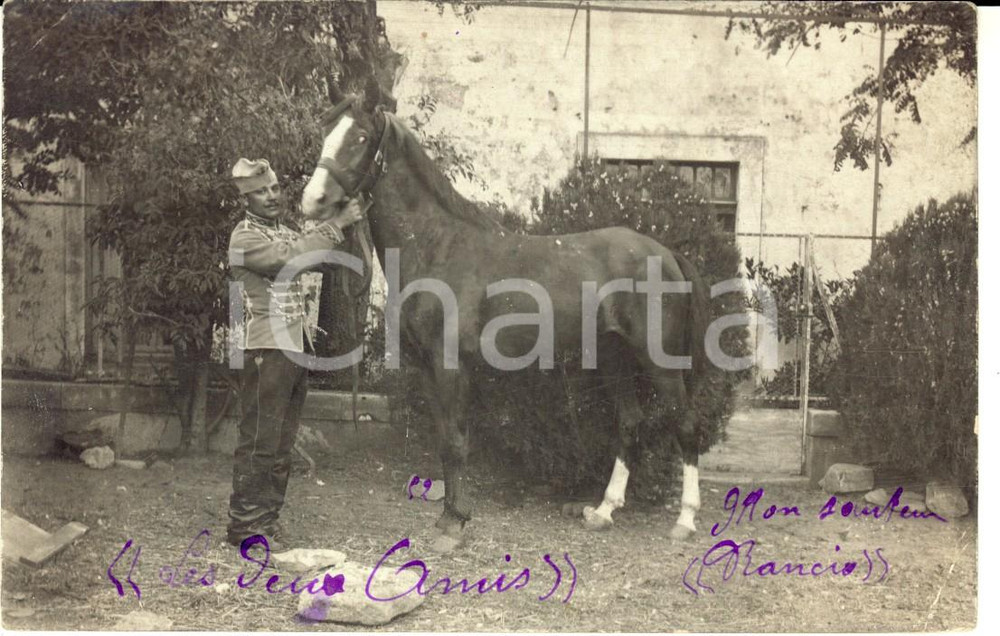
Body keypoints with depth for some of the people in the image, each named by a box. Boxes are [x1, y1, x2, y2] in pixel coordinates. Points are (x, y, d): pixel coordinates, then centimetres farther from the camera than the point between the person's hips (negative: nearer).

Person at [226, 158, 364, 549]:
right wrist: (336, 224, -22)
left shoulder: (287, 233, 20)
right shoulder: (245, 237, -9)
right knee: (259, 440, -6)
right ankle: (244, 523, 0)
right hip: (267, 347, -9)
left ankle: (267, 517, 20)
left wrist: (345, 222, -2)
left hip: (296, 346, 9)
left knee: (282, 442, 12)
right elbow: (290, 258, -24)